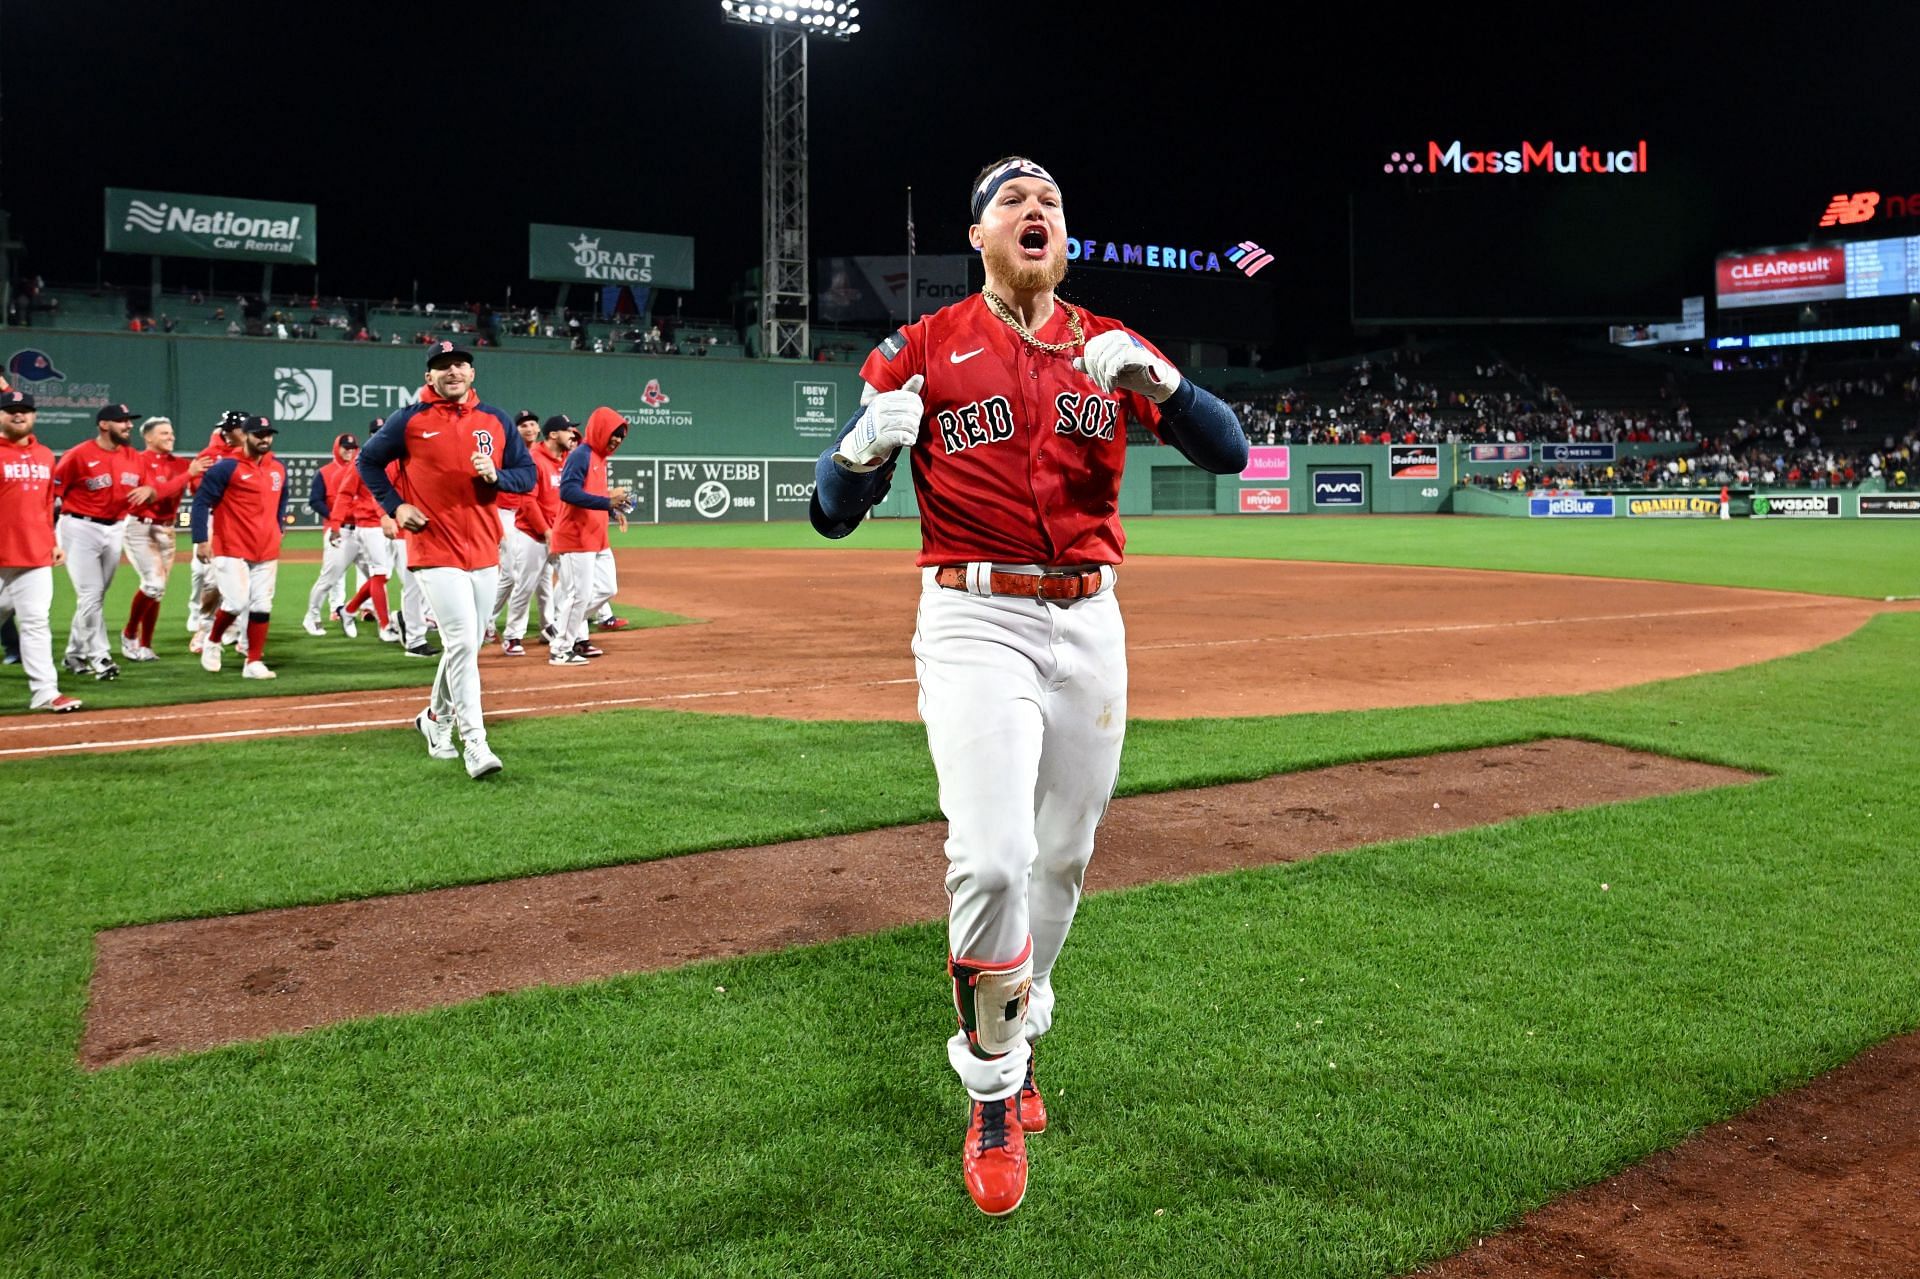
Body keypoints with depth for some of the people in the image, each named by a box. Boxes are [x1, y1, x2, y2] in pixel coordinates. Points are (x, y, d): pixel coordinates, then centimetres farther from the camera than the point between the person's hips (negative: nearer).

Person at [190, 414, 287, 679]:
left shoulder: (279, 469, 10)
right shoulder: (226, 468, -8)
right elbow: (201, 501, -8)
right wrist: (201, 540, -12)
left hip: (267, 551, 5)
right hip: (231, 549, -5)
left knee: (262, 606, 3)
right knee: (237, 602, -12)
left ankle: (254, 663, 10)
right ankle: (211, 642, 17)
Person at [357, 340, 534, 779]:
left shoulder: (496, 421, 9)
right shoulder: (409, 420, 0)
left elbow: (527, 474, 11)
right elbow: (369, 461, 12)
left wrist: (495, 475, -10)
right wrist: (395, 506, 0)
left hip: (485, 553, 5)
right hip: (435, 552, -5)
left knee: (467, 645, 14)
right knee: (463, 642, -14)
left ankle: (436, 718, 36)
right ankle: (475, 745, -14)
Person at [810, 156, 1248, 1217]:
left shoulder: (1107, 347, 10)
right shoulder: (924, 349, 2)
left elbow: (1228, 452, -1)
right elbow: (832, 514, -1)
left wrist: (1153, 378, -18)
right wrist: (866, 444, -23)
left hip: (1089, 622, 4)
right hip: (974, 622, -4)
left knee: (1064, 855, 13)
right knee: (991, 858, -16)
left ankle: (1014, 1035, 36)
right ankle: (994, 1092, 7)